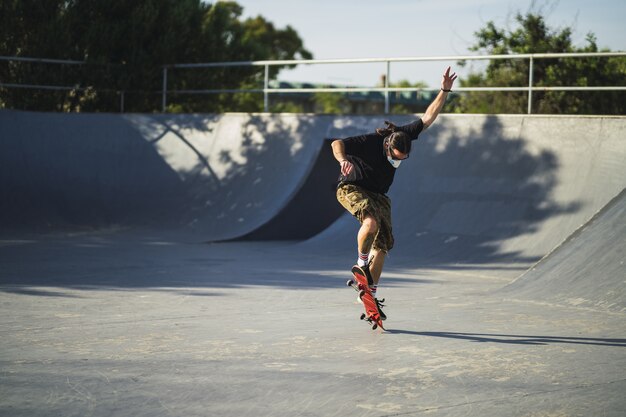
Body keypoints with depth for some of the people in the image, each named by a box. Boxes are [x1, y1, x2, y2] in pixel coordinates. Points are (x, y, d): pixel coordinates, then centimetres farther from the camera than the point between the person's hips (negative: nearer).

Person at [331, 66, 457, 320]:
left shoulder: (405, 135, -11)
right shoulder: (370, 142, -27)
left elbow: (428, 117, -7)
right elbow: (337, 143, -32)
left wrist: (444, 91, -16)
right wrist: (343, 161, -53)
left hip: (378, 195, 6)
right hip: (351, 189, -6)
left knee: (383, 244, 0)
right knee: (372, 222, -36)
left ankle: (370, 294, 8)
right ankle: (361, 264, -14)